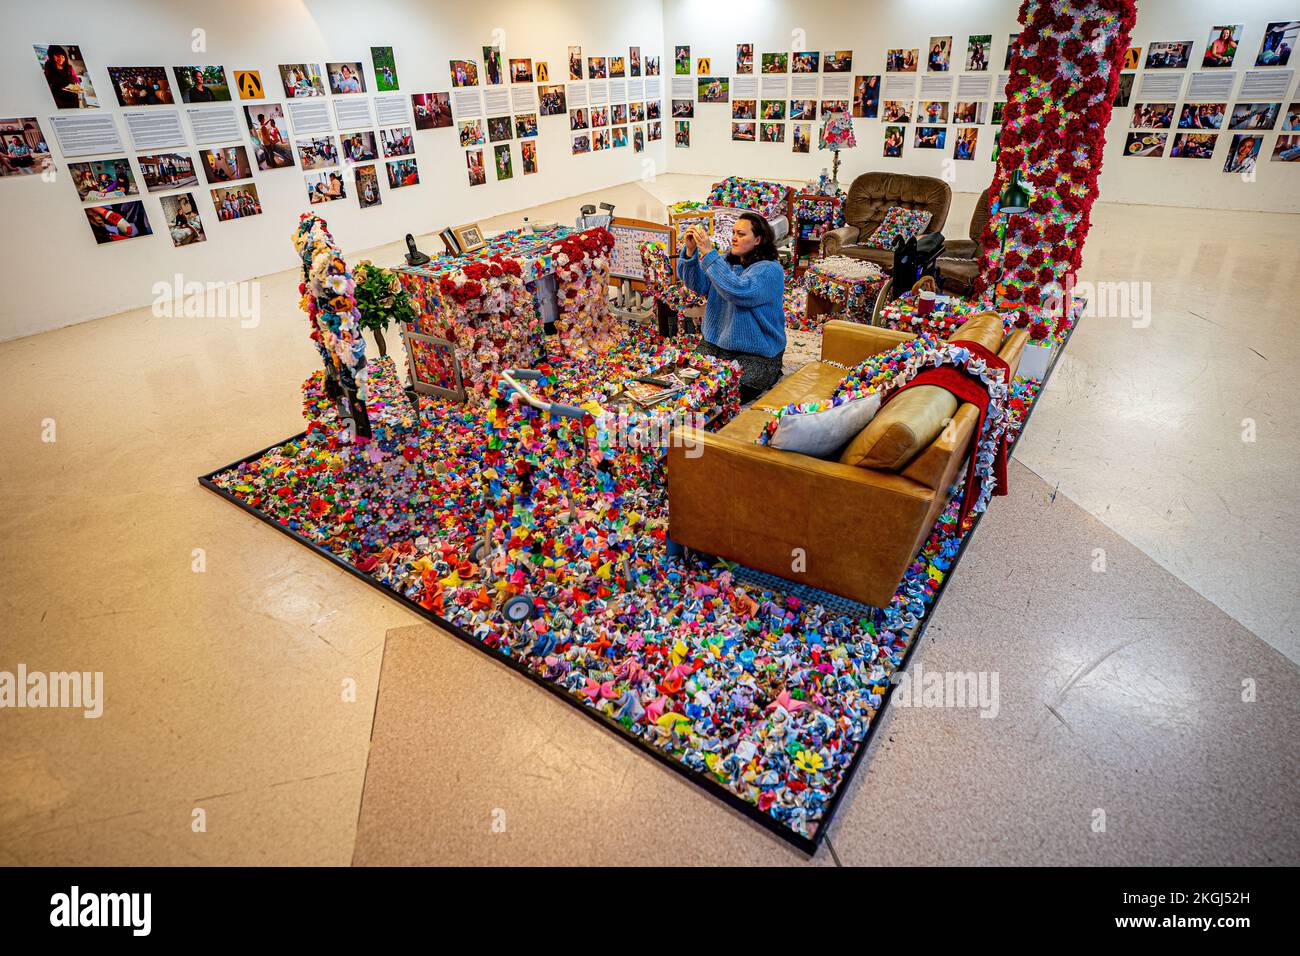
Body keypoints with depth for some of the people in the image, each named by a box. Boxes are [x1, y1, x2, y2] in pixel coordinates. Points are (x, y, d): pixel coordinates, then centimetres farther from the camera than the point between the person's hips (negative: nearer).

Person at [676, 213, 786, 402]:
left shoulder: (771, 270, -13)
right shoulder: (726, 262, 10)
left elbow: (738, 291, -30)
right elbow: (699, 285, -2)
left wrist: (708, 253, -29)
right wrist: (690, 251, -19)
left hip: (757, 353, -7)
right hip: (716, 343, 7)